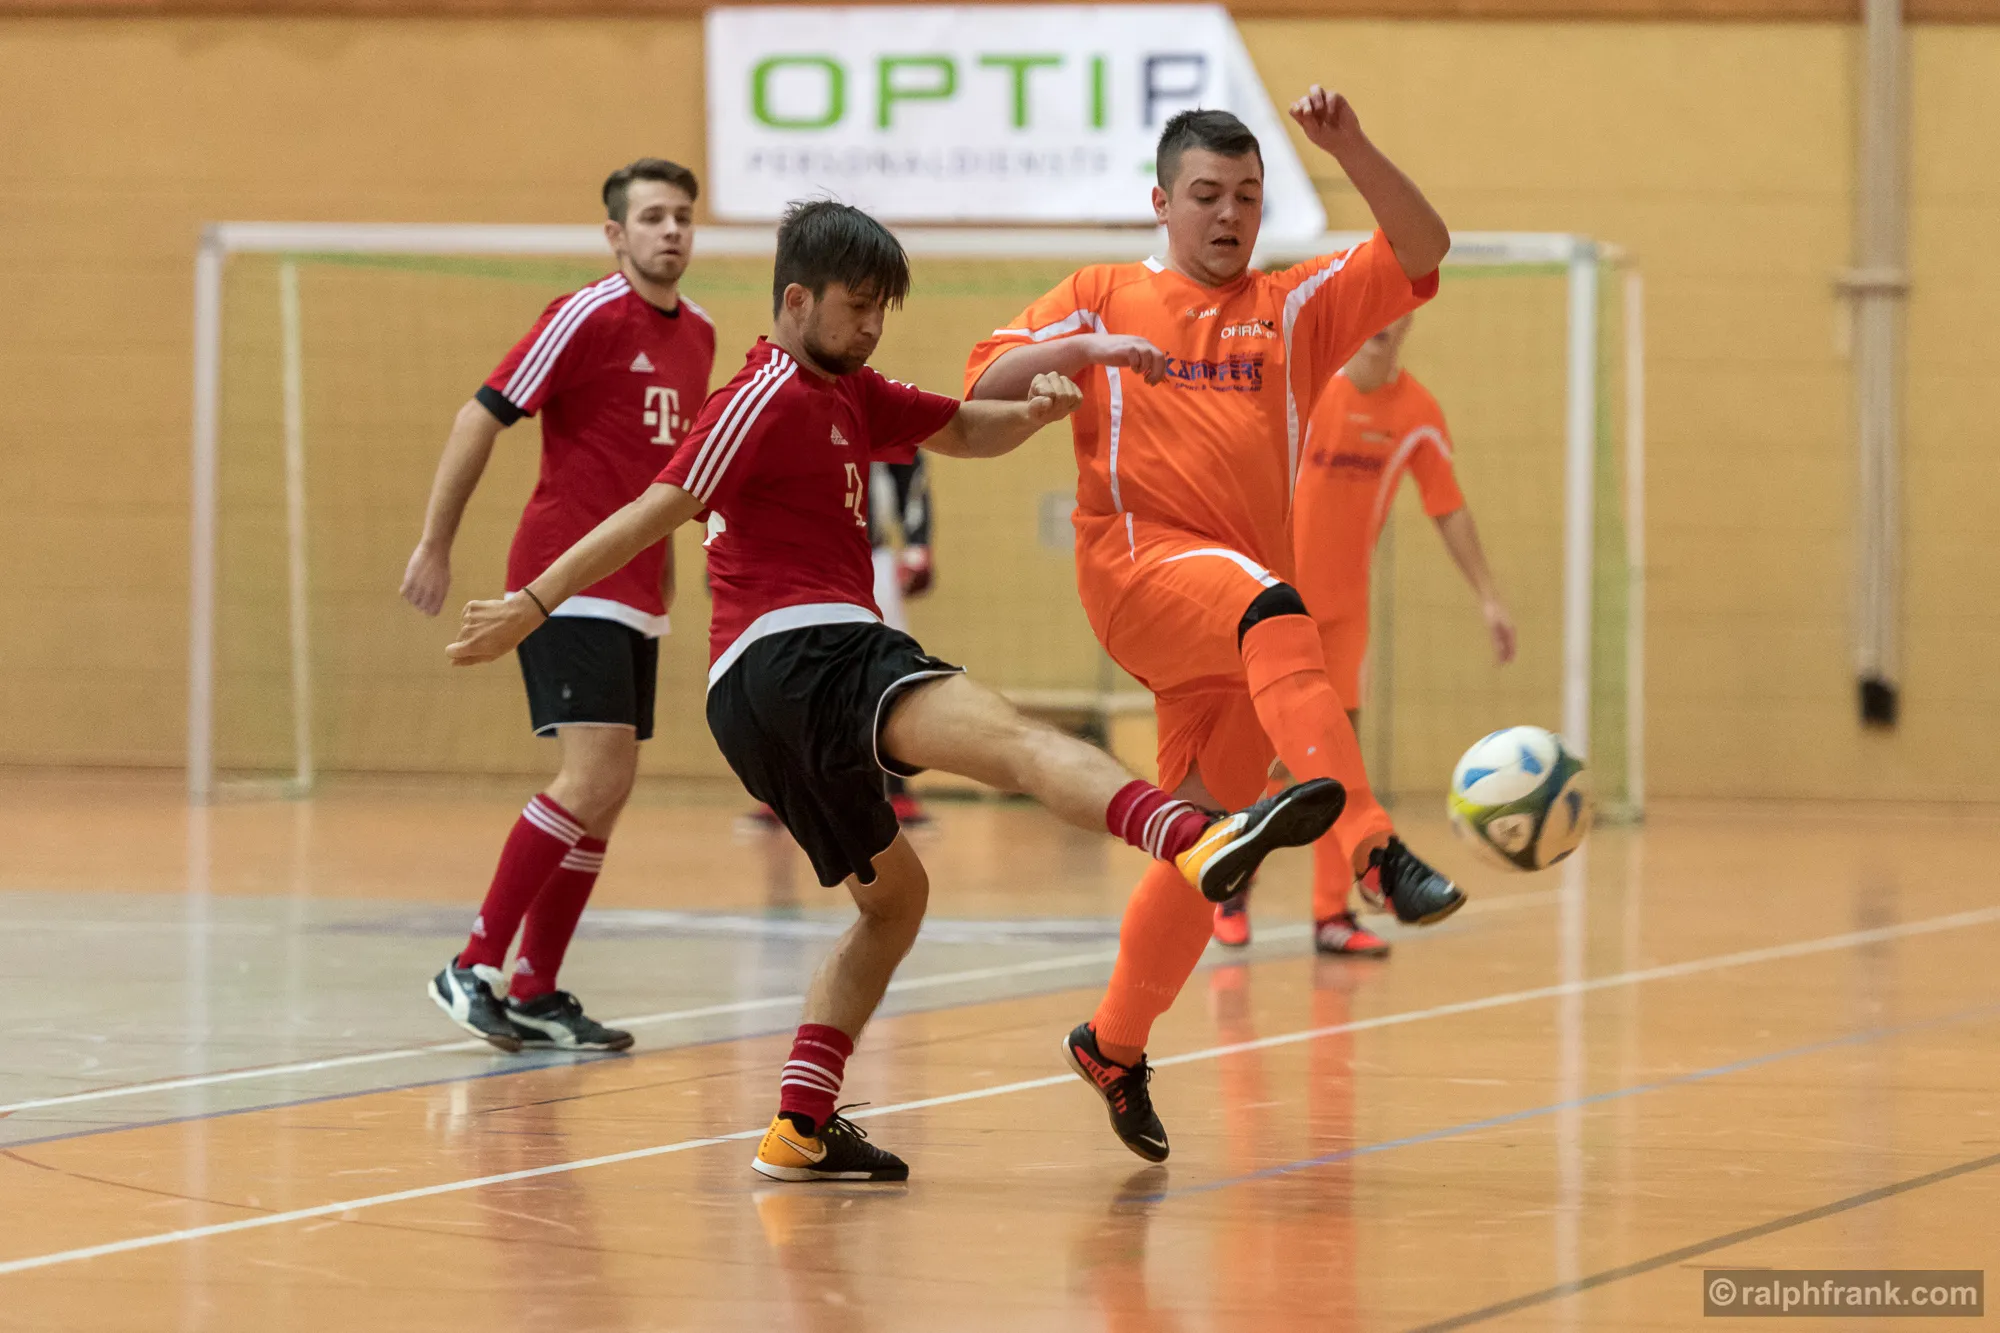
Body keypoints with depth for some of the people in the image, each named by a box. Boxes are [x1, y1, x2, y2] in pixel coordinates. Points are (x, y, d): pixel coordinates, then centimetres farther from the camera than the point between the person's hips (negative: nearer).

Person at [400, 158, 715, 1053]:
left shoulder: (698, 334, 12)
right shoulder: (588, 317, -10)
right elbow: (482, 417, -9)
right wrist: (435, 546, -9)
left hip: (636, 595, 8)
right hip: (568, 584, -8)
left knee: (607, 795, 6)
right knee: (591, 778, -18)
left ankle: (532, 993, 12)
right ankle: (474, 969, -11)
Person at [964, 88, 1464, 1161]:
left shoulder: (1294, 306, 17)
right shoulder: (1102, 298, 14)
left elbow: (1422, 252, 5)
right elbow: (982, 388, 8)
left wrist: (1349, 148, -8)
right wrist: (1079, 350, -9)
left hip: (1242, 608, 4)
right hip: (1137, 562, -4)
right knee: (1273, 615, -37)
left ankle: (1114, 1044, 23)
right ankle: (1377, 852, -52)